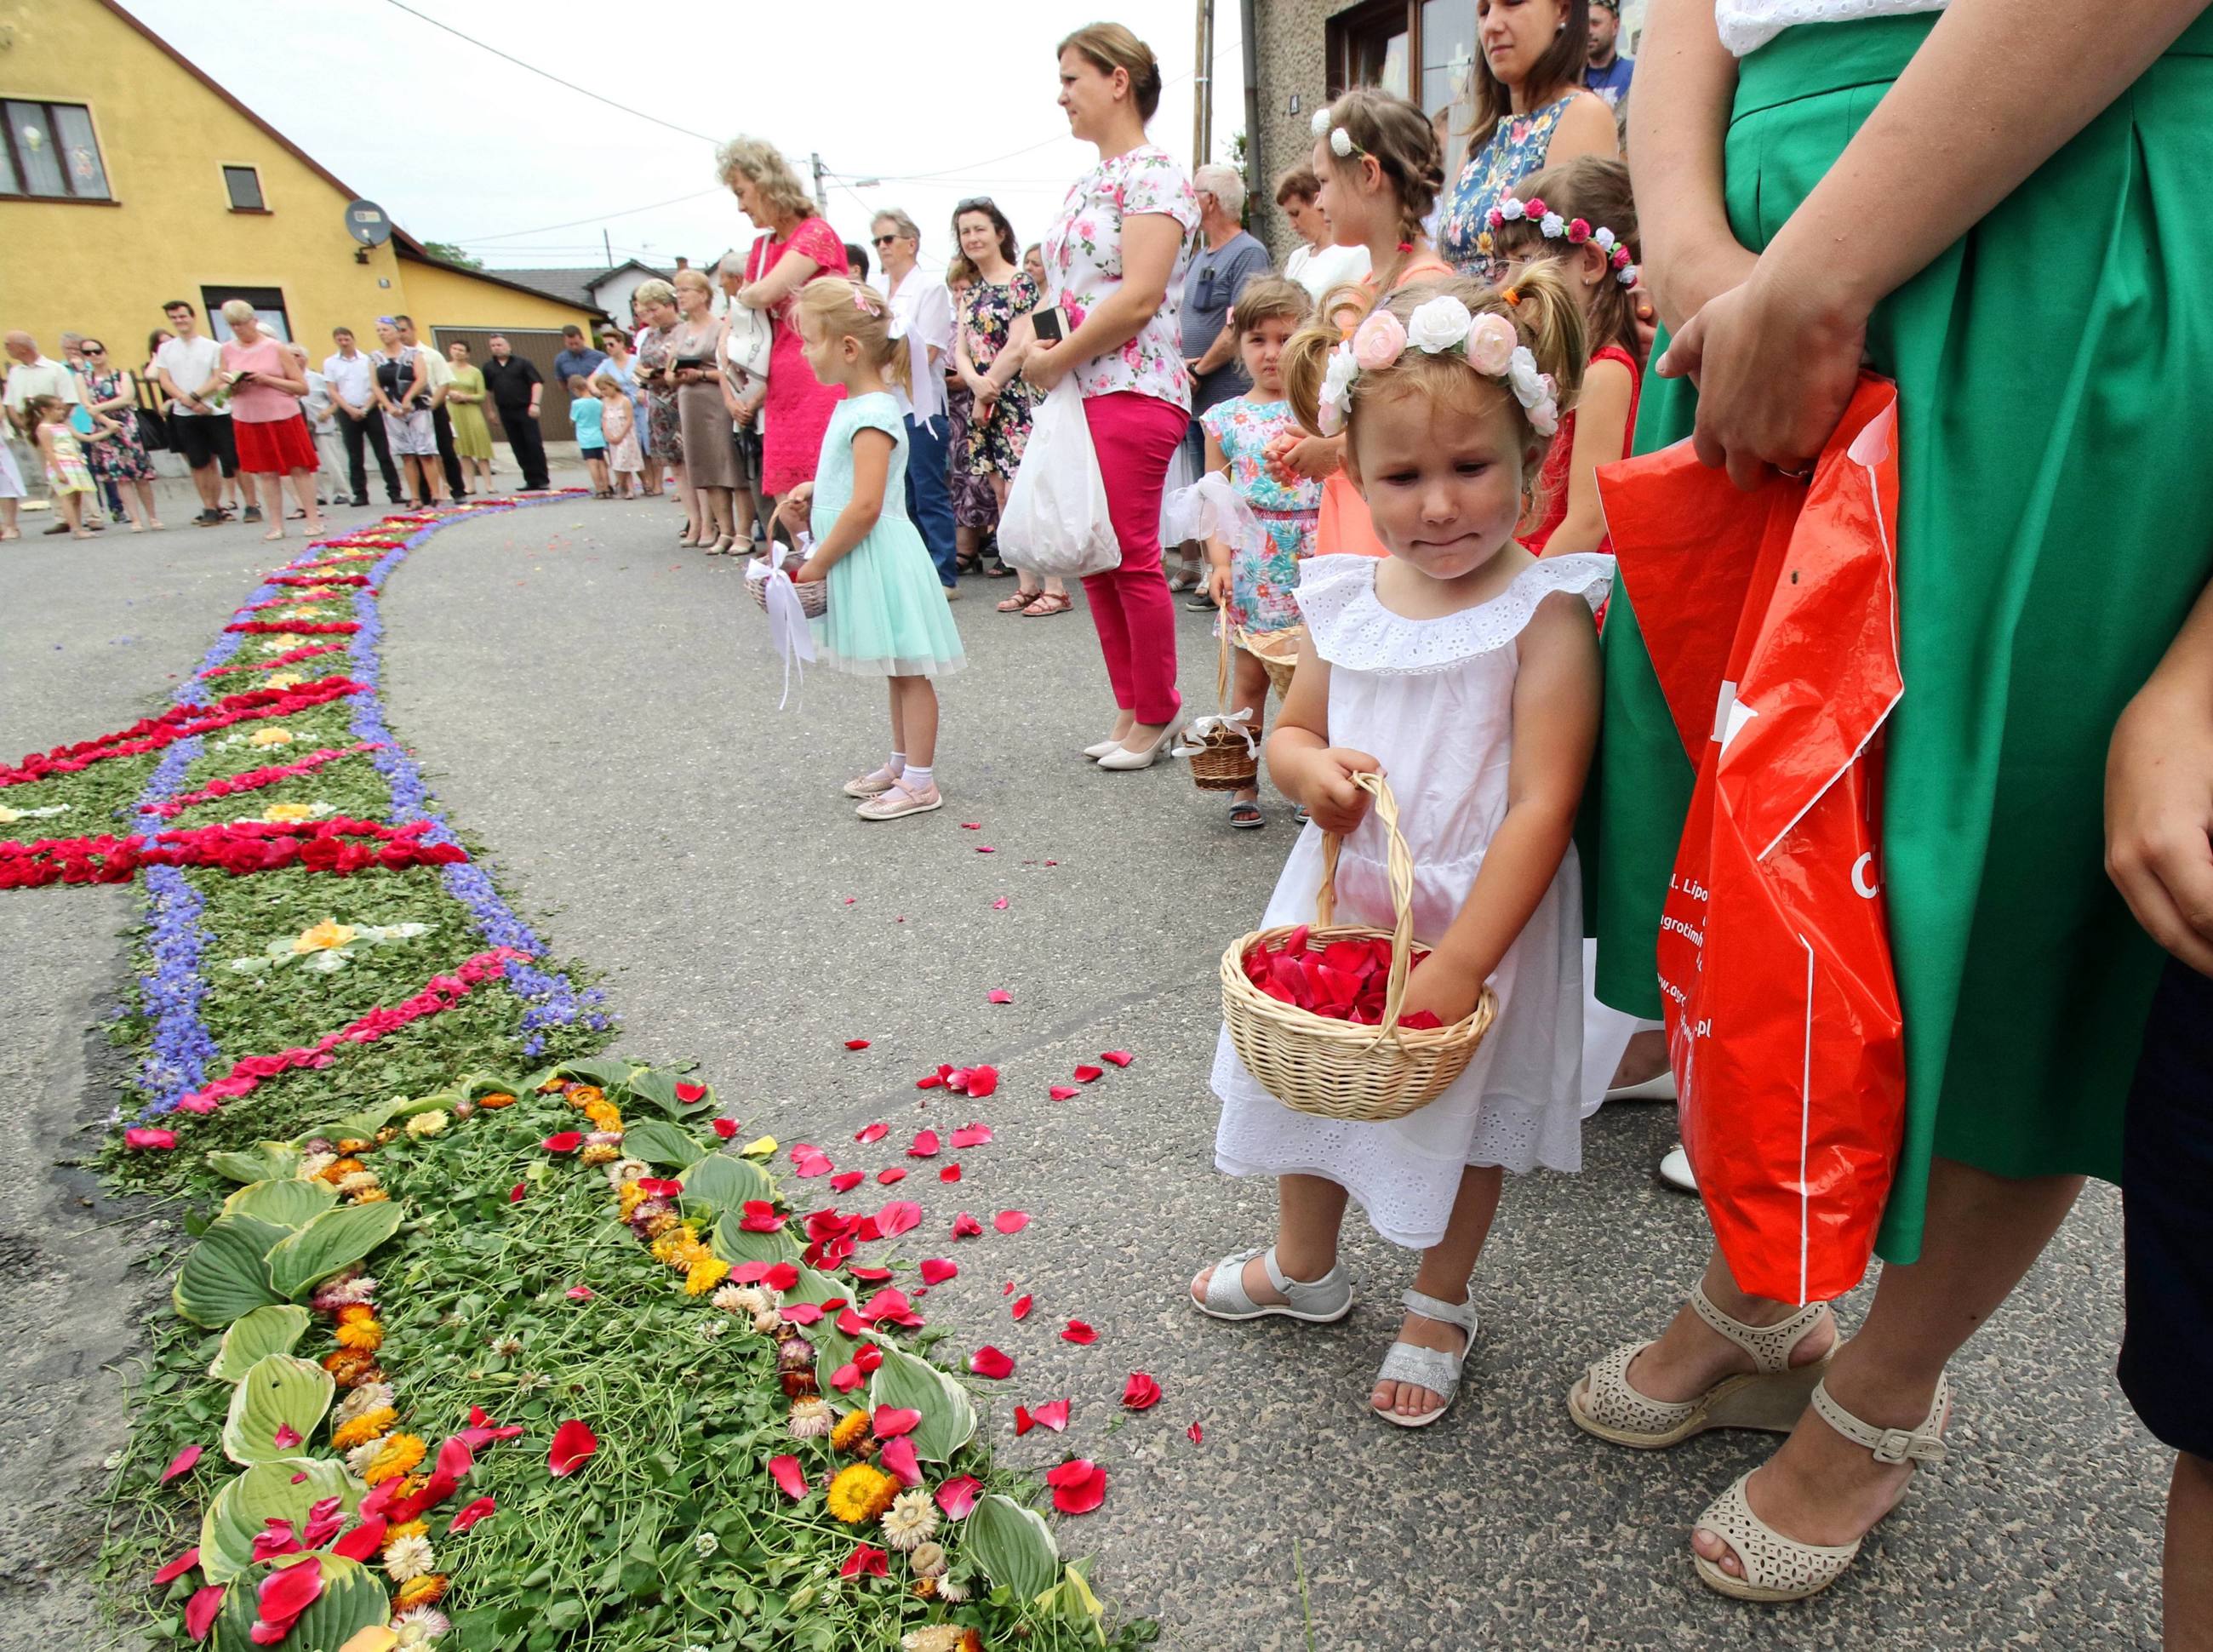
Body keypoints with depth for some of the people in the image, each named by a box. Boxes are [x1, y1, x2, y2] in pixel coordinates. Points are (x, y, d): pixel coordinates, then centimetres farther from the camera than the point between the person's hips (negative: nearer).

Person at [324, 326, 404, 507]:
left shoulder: (367, 360, 3)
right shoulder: (330, 363, 5)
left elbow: (375, 388, 0)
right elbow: (333, 392, 2)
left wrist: (365, 408, -11)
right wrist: (351, 410, -10)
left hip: (370, 410, -1)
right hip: (347, 413, 1)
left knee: (383, 453, -3)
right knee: (354, 457, 4)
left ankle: (394, 492, 0)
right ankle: (360, 494, 8)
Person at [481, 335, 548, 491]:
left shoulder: (523, 363, 1)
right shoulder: (489, 367, 13)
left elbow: (537, 383, -5)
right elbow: (486, 390, 17)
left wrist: (534, 404, -16)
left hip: (525, 409, -4)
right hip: (506, 412, 4)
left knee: (534, 444, -7)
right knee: (518, 448, 3)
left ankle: (542, 480, -2)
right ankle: (531, 481, 7)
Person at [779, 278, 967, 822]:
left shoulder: (872, 414, -18)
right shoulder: (853, 404, 12)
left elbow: (866, 507, -24)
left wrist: (817, 564, -16)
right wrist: (813, 491, 9)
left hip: (880, 556, -10)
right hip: (865, 560, 10)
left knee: (908, 670, -2)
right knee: (899, 671, 17)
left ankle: (920, 782, 5)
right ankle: (901, 762, 29)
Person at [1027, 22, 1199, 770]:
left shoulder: (1153, 173, -7)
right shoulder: (1086, 185, 19)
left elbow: (1139, 295, -18)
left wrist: (1056, 360, -11)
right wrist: (1037, 350, 0)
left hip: (1133, 393, -9)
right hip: (1082, 396, 9)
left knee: (1134, 561, -4)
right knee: (1095, 562, 10)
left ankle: (1155, 719, 9)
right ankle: (1130, 709, 21)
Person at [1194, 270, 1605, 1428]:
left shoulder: (1544, 614, -19)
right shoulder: (1346, 599, -4)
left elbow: (1541, 808, -23)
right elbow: (1291, 730, 9)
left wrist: (1459, 961, -26)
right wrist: (1311, 768, -16)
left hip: (1481, 912, -5)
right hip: (1341, 895, 5)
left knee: (1467, 1111, 16)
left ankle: (1441, 1303, 44)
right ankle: (1304, 1267, 50)